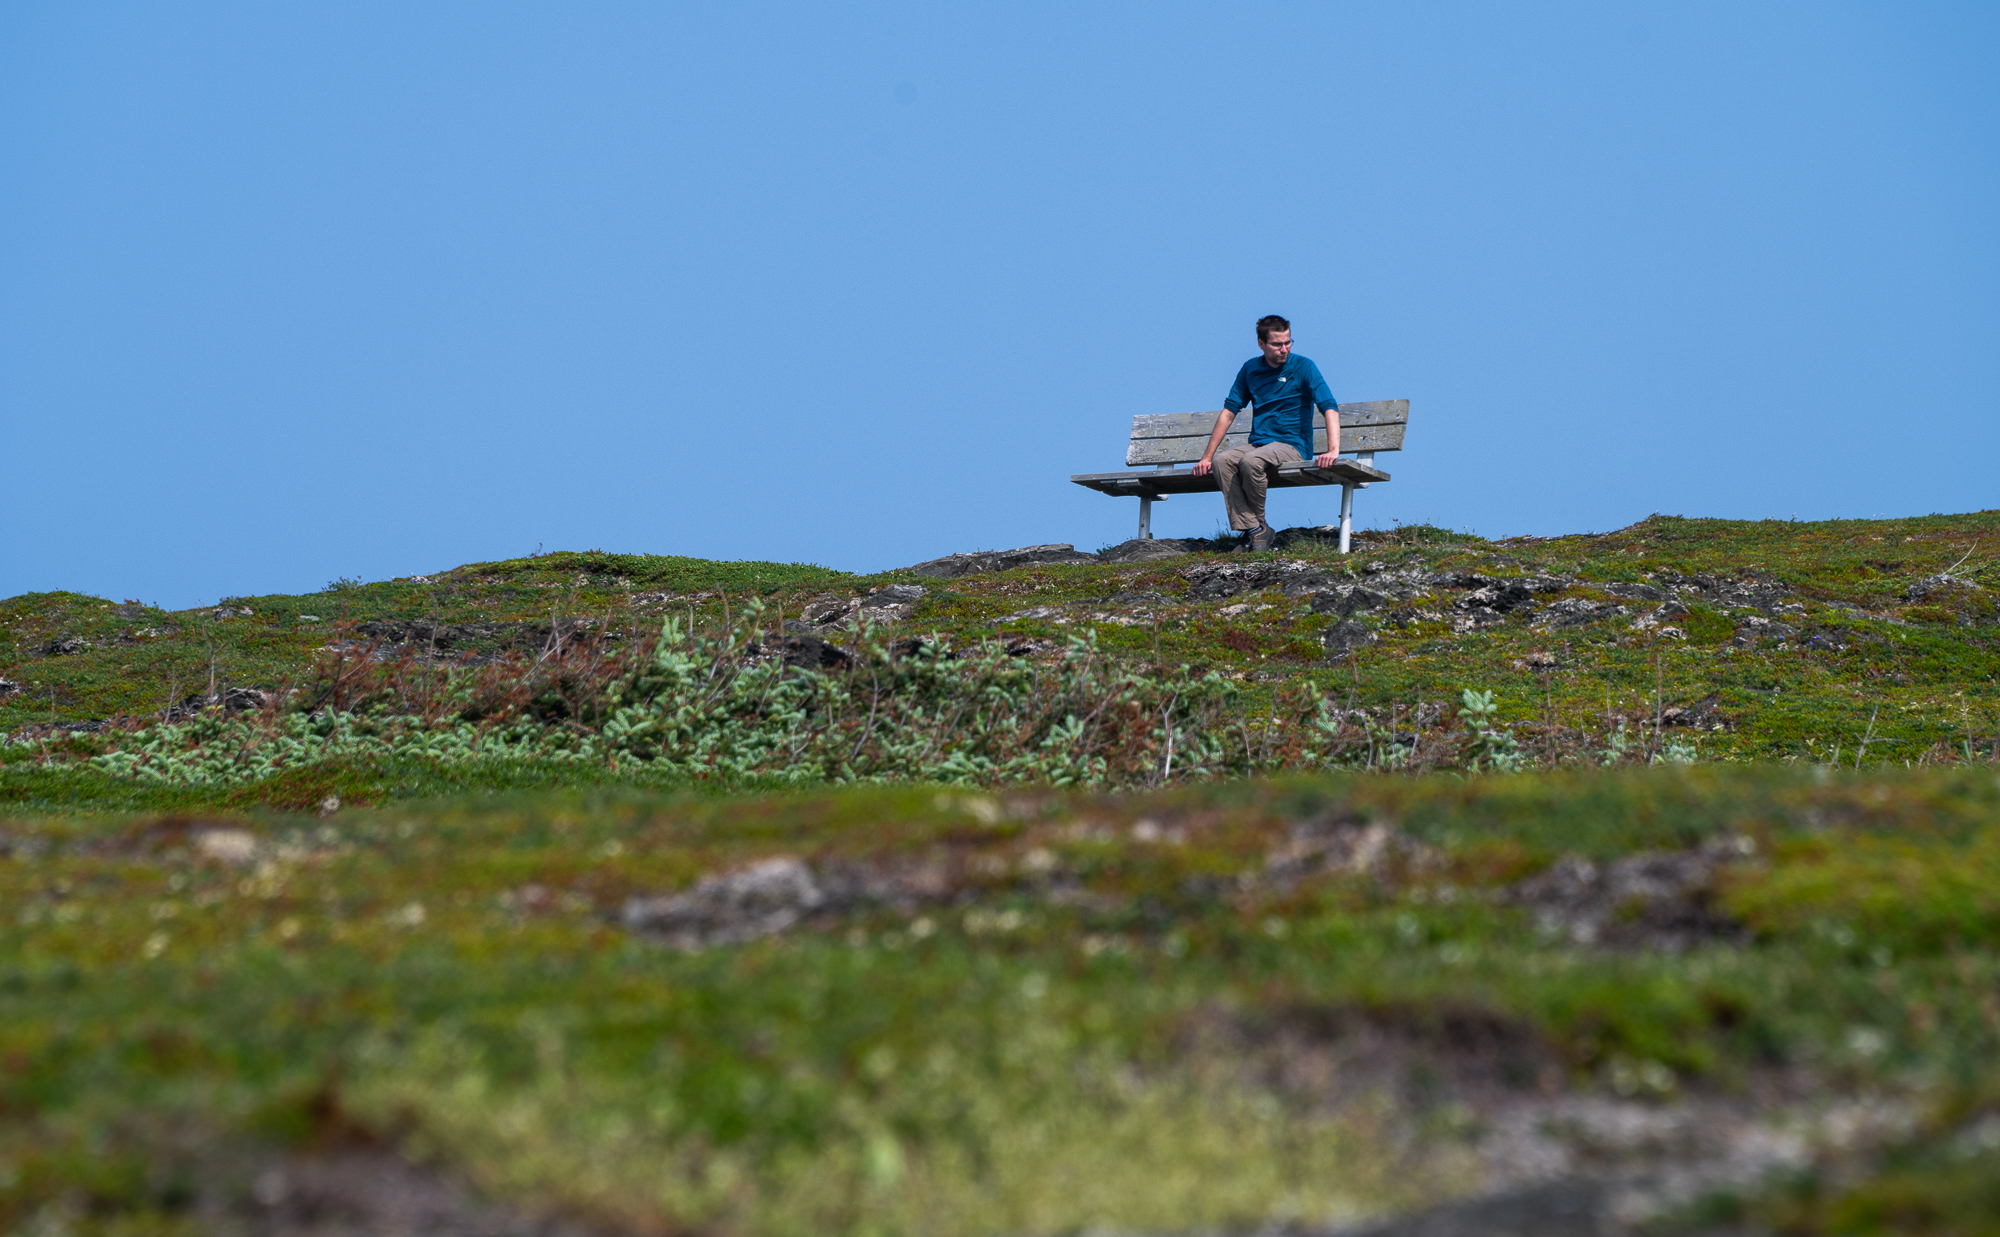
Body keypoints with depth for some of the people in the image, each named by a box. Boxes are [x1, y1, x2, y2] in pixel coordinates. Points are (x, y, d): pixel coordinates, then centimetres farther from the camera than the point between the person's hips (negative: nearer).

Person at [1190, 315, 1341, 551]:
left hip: (1292, 446, -5)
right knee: (1222, 462, -26)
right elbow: (1229, 411, 12)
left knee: (1251, 460, -35)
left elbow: (1330, 408, -13)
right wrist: (1206, 457, 6)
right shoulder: (1250, 370, 10)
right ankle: (1255, 531, -30)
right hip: (1258, 445, 5)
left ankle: (1257, 523, -13)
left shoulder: (1303, 367, -4)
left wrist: (1333, 450, -28)